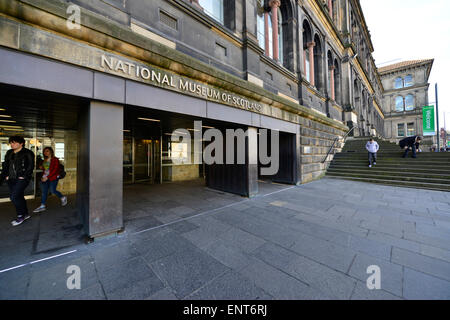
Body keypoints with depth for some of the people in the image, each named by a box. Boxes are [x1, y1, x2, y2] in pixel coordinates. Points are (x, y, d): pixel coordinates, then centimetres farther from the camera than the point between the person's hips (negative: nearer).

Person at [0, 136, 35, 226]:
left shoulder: (27, 153, -6)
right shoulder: (9, 153, 14)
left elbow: (31, 166, -9)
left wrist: (25, 176, -13)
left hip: (22, 179, -7)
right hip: (11, 179, 7)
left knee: (14, 197, -11)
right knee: (19, 197, 11)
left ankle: (20, 216, 3)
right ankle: (25, 214, 23)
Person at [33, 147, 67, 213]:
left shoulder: (55, 159, -9)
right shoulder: (45, 160, 13)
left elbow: (55, 170, -15)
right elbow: (45, 169, 27)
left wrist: (47, 177, -19)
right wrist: (42, 167, 4)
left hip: (53, 177, -7)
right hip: (45, 177, 7)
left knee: (52, 190, -5)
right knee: (44, 191, 3)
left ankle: (63, 198, 18)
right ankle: (43, 206, 7)